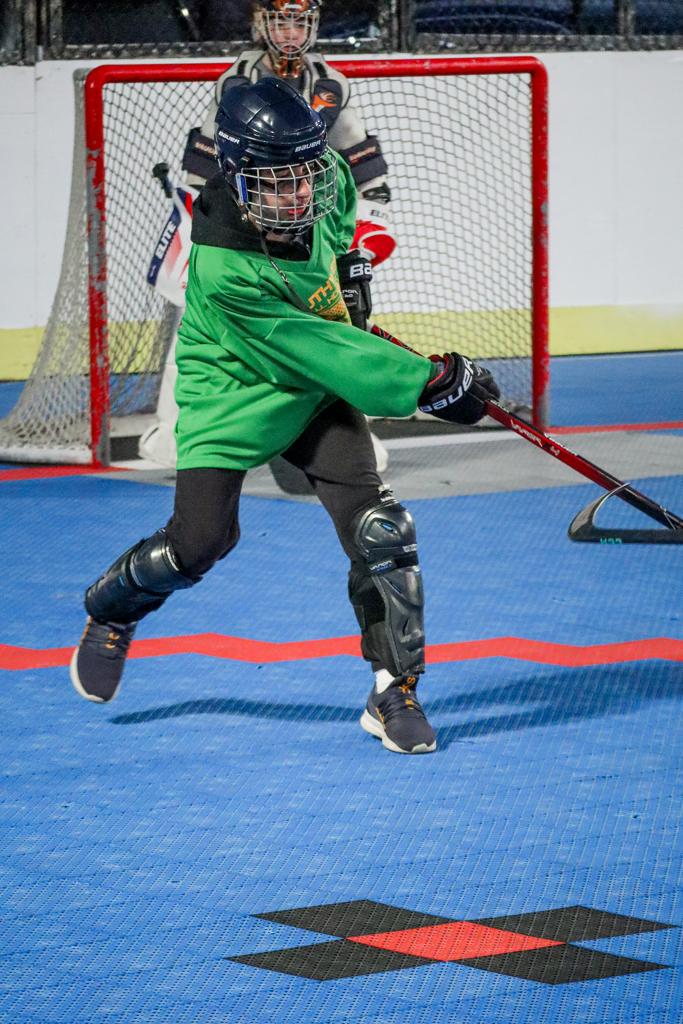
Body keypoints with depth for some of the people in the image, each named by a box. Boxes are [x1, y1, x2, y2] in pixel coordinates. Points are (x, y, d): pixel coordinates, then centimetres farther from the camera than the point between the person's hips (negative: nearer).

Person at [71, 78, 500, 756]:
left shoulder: (321, 182, -17)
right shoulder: (222, 268, -34)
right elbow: (320, 351, -32)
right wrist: (428, 381, -31)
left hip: (316, 391, 5)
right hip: (232, 397, -5)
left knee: (379, 530, -11)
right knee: (197, 542, -8)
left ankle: (395, 693, -2)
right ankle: (109, 612, 27)